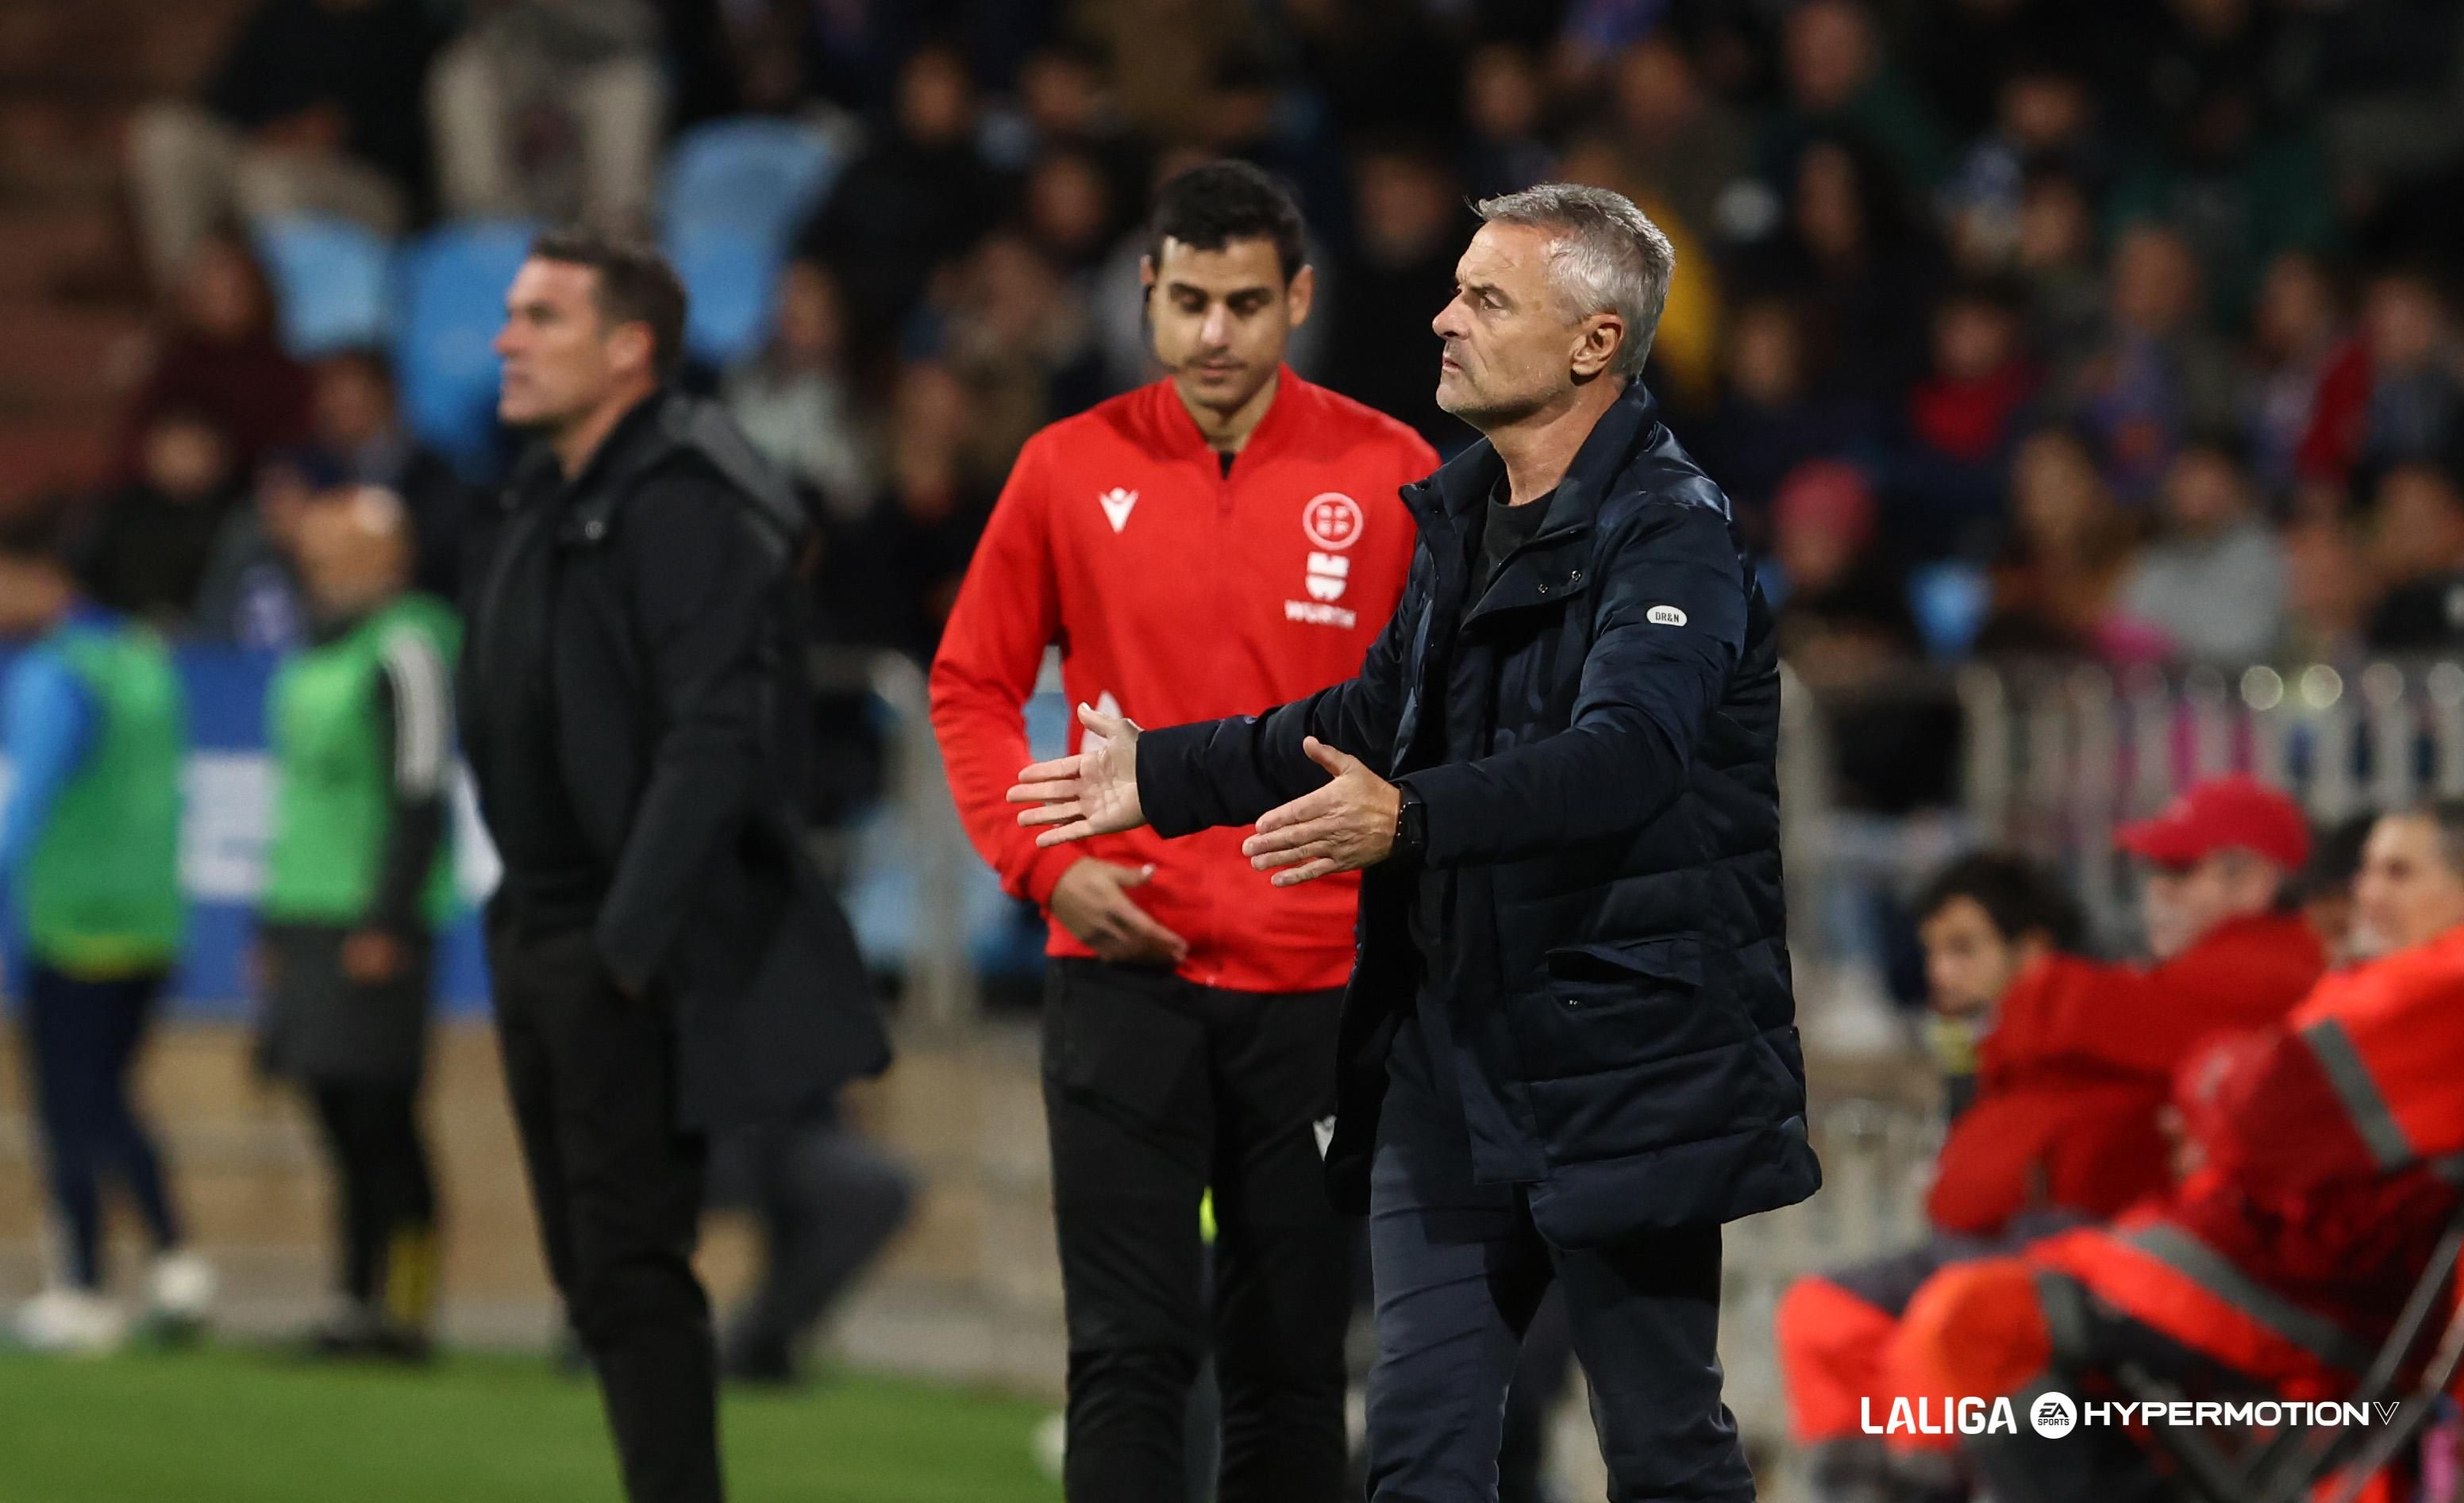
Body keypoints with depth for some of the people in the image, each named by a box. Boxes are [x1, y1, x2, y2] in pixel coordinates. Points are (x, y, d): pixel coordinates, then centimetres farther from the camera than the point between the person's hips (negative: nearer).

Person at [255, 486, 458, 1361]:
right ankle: (361, 1302, 8)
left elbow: (421, 795, -14)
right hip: (309, 923, 9)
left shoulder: (405, 649, -8)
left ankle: (401, 1309, -9)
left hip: (374, 926, -9)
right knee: (345, 1125, 7)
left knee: (381, 1121, -9)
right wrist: (275, 923, 23)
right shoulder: (318, 656, 20)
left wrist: (387, 920, -19)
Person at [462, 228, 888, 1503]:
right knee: (588, 1263, 11)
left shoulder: (684, 507, -16)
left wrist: (630, 938, -23)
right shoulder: (540, 503, 14)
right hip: (540, 925, 9)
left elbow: (714, 739, -22)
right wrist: (521, 920, 14)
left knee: (631, 1264, -9)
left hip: (638, 951, -9)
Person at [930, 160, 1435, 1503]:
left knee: (1290, 1363, 6)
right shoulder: (1069, 470, 2)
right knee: (1128, 1351, -6)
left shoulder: (1392, 474, 0)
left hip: (1319, 977, 0)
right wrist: (1046, 863, -5)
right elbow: (972, 687, 8)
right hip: (1125, 974, 0)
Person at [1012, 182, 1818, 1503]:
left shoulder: (1671, 537, -15)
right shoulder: (1462, 517, 14)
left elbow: (1623, 756, -31)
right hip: (1449, 1051, 8)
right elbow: (1378, 719, 27)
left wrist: (1410, 819, -44)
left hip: (1622, 1064, -8)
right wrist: (1163, 775, 25)